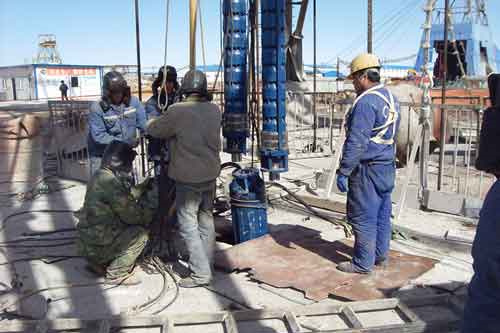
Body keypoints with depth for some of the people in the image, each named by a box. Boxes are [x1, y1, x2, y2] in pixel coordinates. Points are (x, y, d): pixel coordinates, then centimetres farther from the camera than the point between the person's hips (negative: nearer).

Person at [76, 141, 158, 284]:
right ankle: (116, 274, 1)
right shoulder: (110, 182, -24)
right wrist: (152, 197, -6)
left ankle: (100, 263, 19)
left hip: (87, 241, 9)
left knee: (130, 227, 18)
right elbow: (133, 216, -19)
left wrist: (144, 186, 16)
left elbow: (126, 196, 18)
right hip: (95, 247, -9)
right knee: (140, 234, -8)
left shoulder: (99, 176, 5)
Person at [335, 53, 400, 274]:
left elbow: (356, 142, -22)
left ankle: (363, 263, 7)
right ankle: (380, 256, 27)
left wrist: (343, 172, -18)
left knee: (363, 217, -1)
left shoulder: (366, 102, -19)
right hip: (387, 166, 10)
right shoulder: (391, 99, 12)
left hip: (367, 169, -10)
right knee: (382, 214, 16)